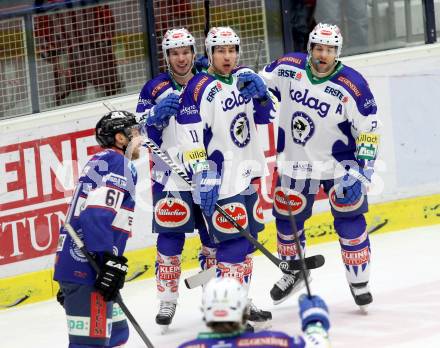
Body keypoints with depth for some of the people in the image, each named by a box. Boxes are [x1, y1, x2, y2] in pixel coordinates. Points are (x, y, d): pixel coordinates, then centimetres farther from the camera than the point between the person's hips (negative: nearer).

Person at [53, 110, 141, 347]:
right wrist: (111, 262, -24)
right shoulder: (118, 162, -7)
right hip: (85, 270, -10)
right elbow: (96, 214, -21)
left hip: (73, 265, 10)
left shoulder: (100, 162, 23)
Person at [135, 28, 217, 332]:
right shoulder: (155, 90, -1)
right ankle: (168, 301, 4)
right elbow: (143, 133, -2)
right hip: (171, 178, -2)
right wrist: (157, 115, -21)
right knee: (170, 238, -4)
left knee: (215, 237, 9)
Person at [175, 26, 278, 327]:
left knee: (247, 242, 16)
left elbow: (267, 115, 9)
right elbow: (189, 136, -18)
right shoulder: (200, 88, -15)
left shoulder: (244, 78, 8)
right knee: (233, 245, -10)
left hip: (247, 176, 8)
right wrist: (203, 176, -22)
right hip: (220, 182, -8)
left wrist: (260, 94, -12)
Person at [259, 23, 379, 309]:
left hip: (339, 163, -3)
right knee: (287, 220, 11)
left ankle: (359, 282, 8)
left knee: (350, 221, -6)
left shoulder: (352, 85, -19)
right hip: (295, 162, 3)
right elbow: (259, 84, 10)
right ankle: (294, 273, 34)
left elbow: (368, 130, -14)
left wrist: (361, 170, -18)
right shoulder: (288, 68, -11)